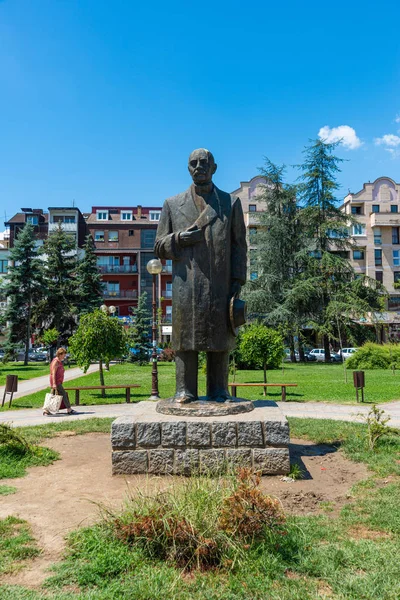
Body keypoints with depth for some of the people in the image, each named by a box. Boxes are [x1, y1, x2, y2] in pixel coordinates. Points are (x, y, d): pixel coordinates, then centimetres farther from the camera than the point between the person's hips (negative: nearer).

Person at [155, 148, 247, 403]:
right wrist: (179, 238, -8)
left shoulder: (231, 203, 15)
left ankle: (219, 391, 11)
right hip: (186, 285, 0)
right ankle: (185, 391, 7)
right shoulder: (173, 204, 15)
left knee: (220, 336, 2)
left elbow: (239, 246, 9)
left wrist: (238, 279, -2)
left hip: (220, 285, 0)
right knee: (186, 335, 0)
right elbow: (160, 247, 13)